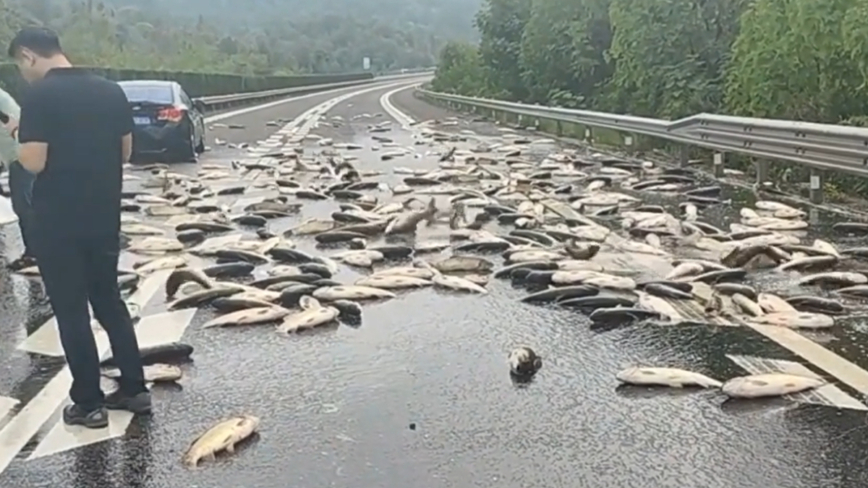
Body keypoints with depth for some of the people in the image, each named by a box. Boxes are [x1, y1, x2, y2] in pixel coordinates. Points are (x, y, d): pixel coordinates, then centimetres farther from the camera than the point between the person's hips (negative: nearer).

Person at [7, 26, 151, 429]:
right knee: (109, 301, 17)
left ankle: (88, 404, 14)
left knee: (71, 312, 5)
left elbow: (34, 162, -19)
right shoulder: (110, 91, 4)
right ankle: (135, 390, 22)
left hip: (58, 223, -6)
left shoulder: (39, 95, -14)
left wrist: (20, 142, 1)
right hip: (104, 218, 6)